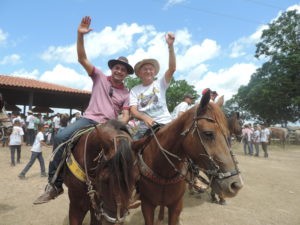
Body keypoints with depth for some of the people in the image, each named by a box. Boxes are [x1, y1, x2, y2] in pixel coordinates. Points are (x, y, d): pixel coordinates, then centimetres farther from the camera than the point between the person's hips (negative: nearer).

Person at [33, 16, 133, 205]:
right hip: (89, 119, -1)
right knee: (61, 137, -25)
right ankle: (55, 184, -16)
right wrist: (80, 35, -10)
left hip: (109, 126, 2)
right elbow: (82, 59, 1)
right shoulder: (100, 78, 10)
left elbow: (126, 115, 4)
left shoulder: (126, 94, 12)